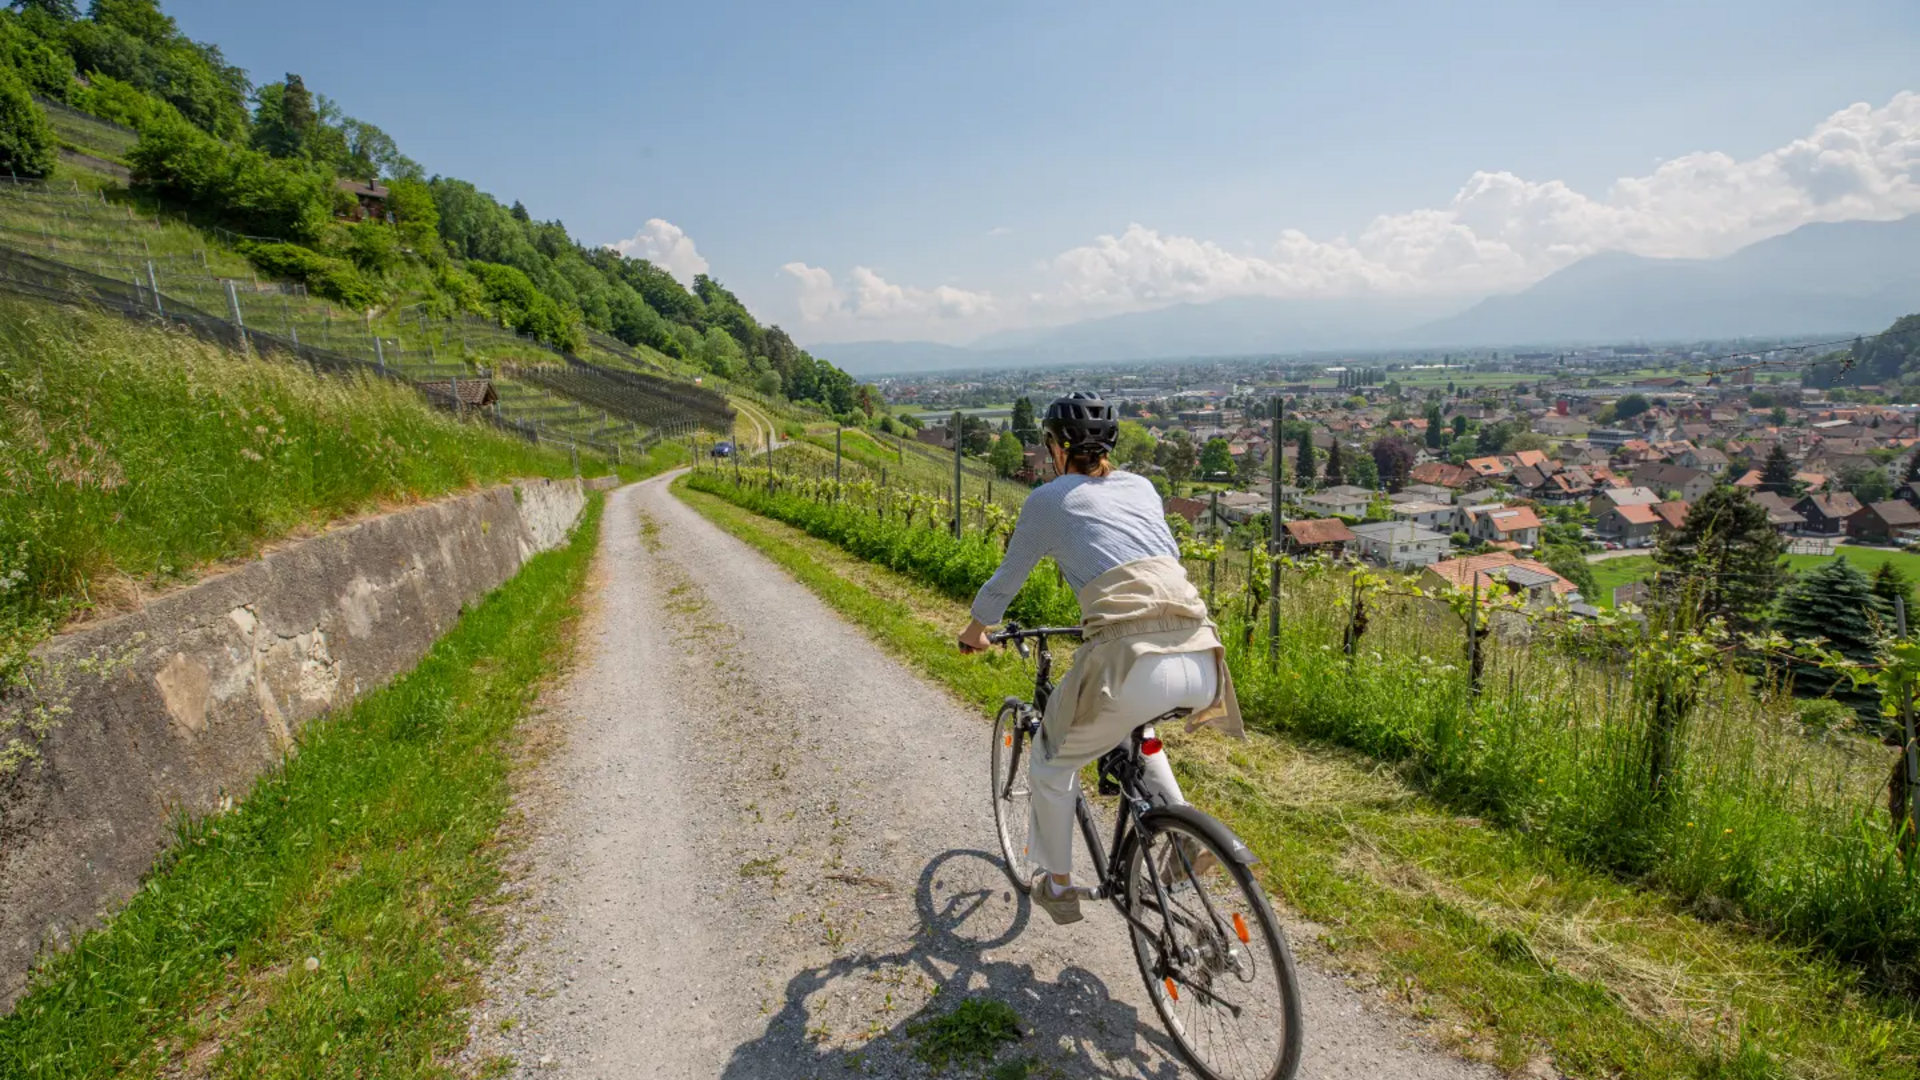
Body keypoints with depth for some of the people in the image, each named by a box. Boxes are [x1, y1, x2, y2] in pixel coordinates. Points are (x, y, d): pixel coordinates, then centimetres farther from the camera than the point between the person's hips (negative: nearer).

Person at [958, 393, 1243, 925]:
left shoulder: (1048, 498, 11)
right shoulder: (1141, 487, 24)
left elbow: (1007, 578, 21)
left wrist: (975, 629, 41)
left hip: (1131, 664, -5)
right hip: (1201, 664, 6)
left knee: (1051, 763, 23)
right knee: (1134, 729, 39)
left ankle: (1057, 885, 36)